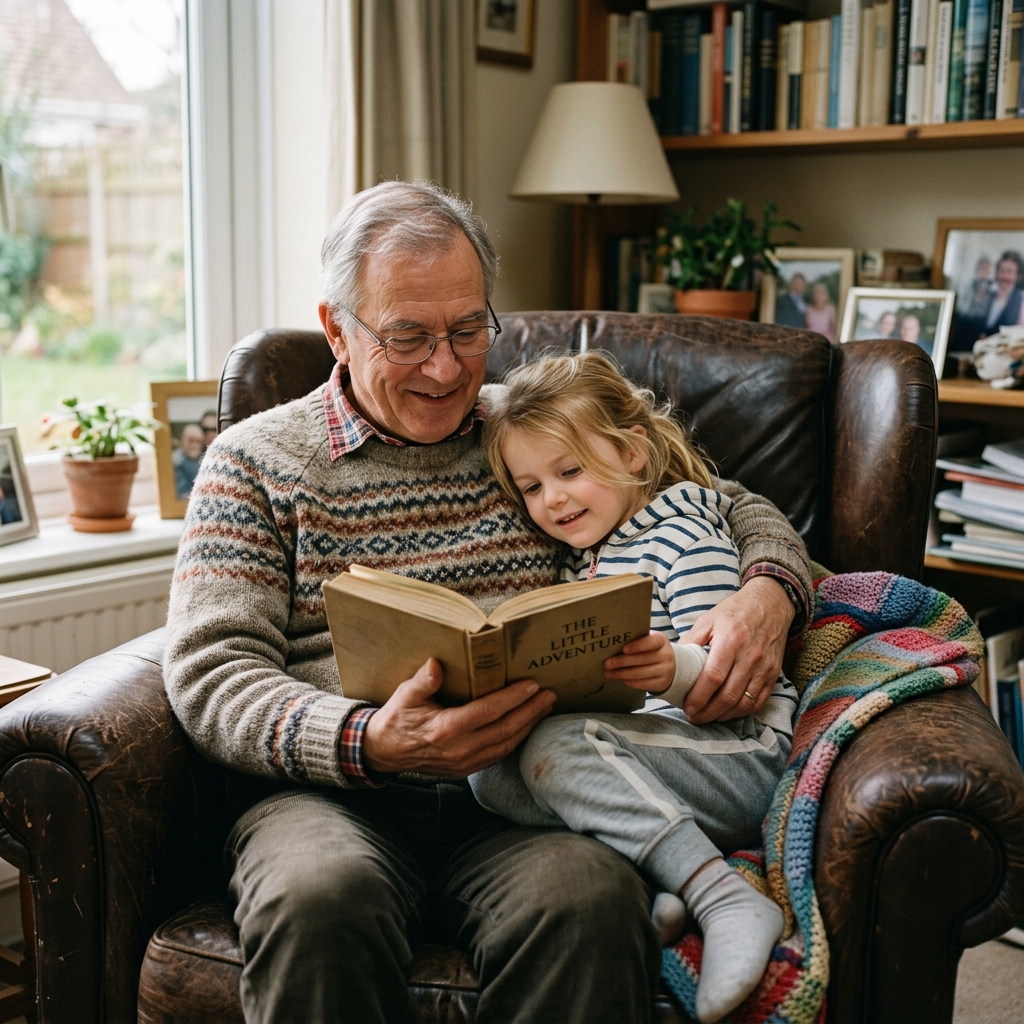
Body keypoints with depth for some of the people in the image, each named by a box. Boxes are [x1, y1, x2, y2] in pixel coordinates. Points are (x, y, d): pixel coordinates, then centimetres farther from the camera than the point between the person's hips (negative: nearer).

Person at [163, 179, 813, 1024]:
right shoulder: (257, 461, 9)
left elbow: (738, 509, 21)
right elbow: (209, 674, -1)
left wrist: (767, 594, -4)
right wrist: (367, 744, -20)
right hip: (333, 793, -1)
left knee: (590, 893, -32)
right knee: (320, 897, -35)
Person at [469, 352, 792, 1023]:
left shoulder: (685, 539, -7)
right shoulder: (585, 554, 19)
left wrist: (676, 670, -39)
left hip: (738, 758, -8)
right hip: (637, 759, 8)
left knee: (556, 747, -31)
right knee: (491, 771, -14)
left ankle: (728, 902, -33)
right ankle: (650, 886, -29)